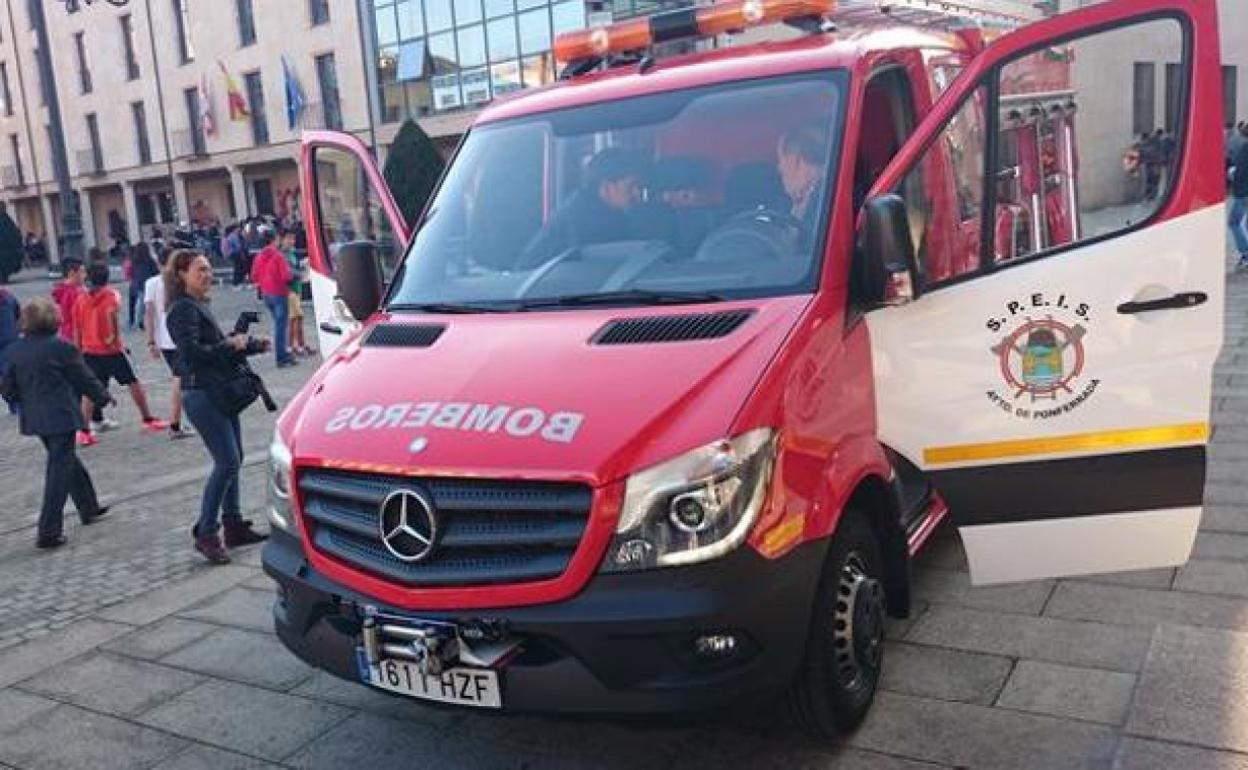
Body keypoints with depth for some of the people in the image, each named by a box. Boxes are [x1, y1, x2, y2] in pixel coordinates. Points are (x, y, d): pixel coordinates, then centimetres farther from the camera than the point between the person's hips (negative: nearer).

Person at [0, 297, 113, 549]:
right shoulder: (60, 347, -14)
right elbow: (84, 378, -5)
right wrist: (104, 397, 12)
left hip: (33, 417, 7)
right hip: (61, 416, -7)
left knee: (66, 461, 22)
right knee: (59, 471, -2)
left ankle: (89, 508, 36)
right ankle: (49, 532, -2)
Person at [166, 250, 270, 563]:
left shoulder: (199, 306, 17)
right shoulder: (183, 309, -12)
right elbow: (192, 352, -23)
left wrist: (249, 345, 13)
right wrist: (231, 344, -19)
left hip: (220, 392, 10)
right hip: (201, 394, -10)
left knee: (232, 460, 13)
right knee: (227, 462, -12)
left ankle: (234, 525, 21)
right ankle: (205, 533, -2)